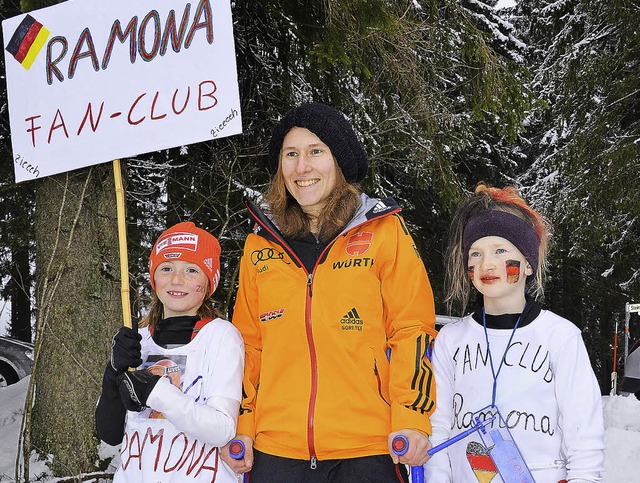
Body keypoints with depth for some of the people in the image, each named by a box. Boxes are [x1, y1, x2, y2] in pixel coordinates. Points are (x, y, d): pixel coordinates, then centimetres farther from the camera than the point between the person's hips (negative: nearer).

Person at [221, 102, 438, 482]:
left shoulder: (384, 230, 2)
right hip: (276, 451, 3)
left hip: (367, 450, -3)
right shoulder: (261, 243, 11)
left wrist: (412, 419, -10)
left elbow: (411, 331, -2)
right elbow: (248, 344, 15)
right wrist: (241, 427, 8)